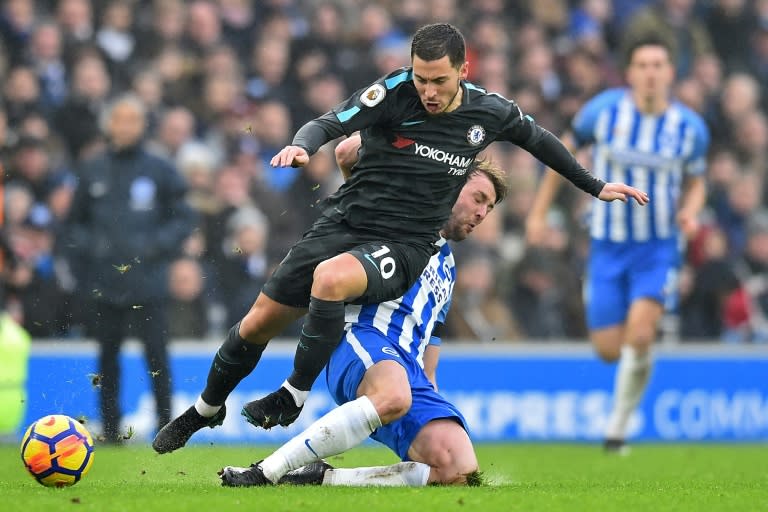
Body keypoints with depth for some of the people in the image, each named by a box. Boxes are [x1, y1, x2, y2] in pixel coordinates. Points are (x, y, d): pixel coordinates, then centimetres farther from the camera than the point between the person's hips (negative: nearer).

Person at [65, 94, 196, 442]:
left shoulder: (160, 171, 3)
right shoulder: (93, 172, 10)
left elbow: (184, 218, 6)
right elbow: (75, 222, 18)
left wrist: (157, 244, -8)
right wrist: (84, 248, 1)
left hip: (147, 282, -2)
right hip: (104, 283, 3)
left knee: (156, 355, -5)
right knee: (107, 357, 5)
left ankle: (165, 425, 0)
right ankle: (110, 426, 11)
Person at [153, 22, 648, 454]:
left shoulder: (489, 111, -2)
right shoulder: (396, 91, -8)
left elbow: (540, 138, 18)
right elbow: (330, 123, -18)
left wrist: (595, 186, 25)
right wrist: (301, 146, -41)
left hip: (403, 246, -1)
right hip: (343, 222, 1)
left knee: (330, 277, -35)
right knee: (258, 324, 2)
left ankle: (292, 398, -22)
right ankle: (206, 410, 29)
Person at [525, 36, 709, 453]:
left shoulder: (690, 127, -5)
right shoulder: (603, 110, -8)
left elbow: (695, 182, 11)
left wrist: (690, 211, -11)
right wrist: (539, 211, 6)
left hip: (659, 247, -1)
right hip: (608, 246, 1)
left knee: (638, 335, -22)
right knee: (608, 350, 0)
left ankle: (618, 426, -4)